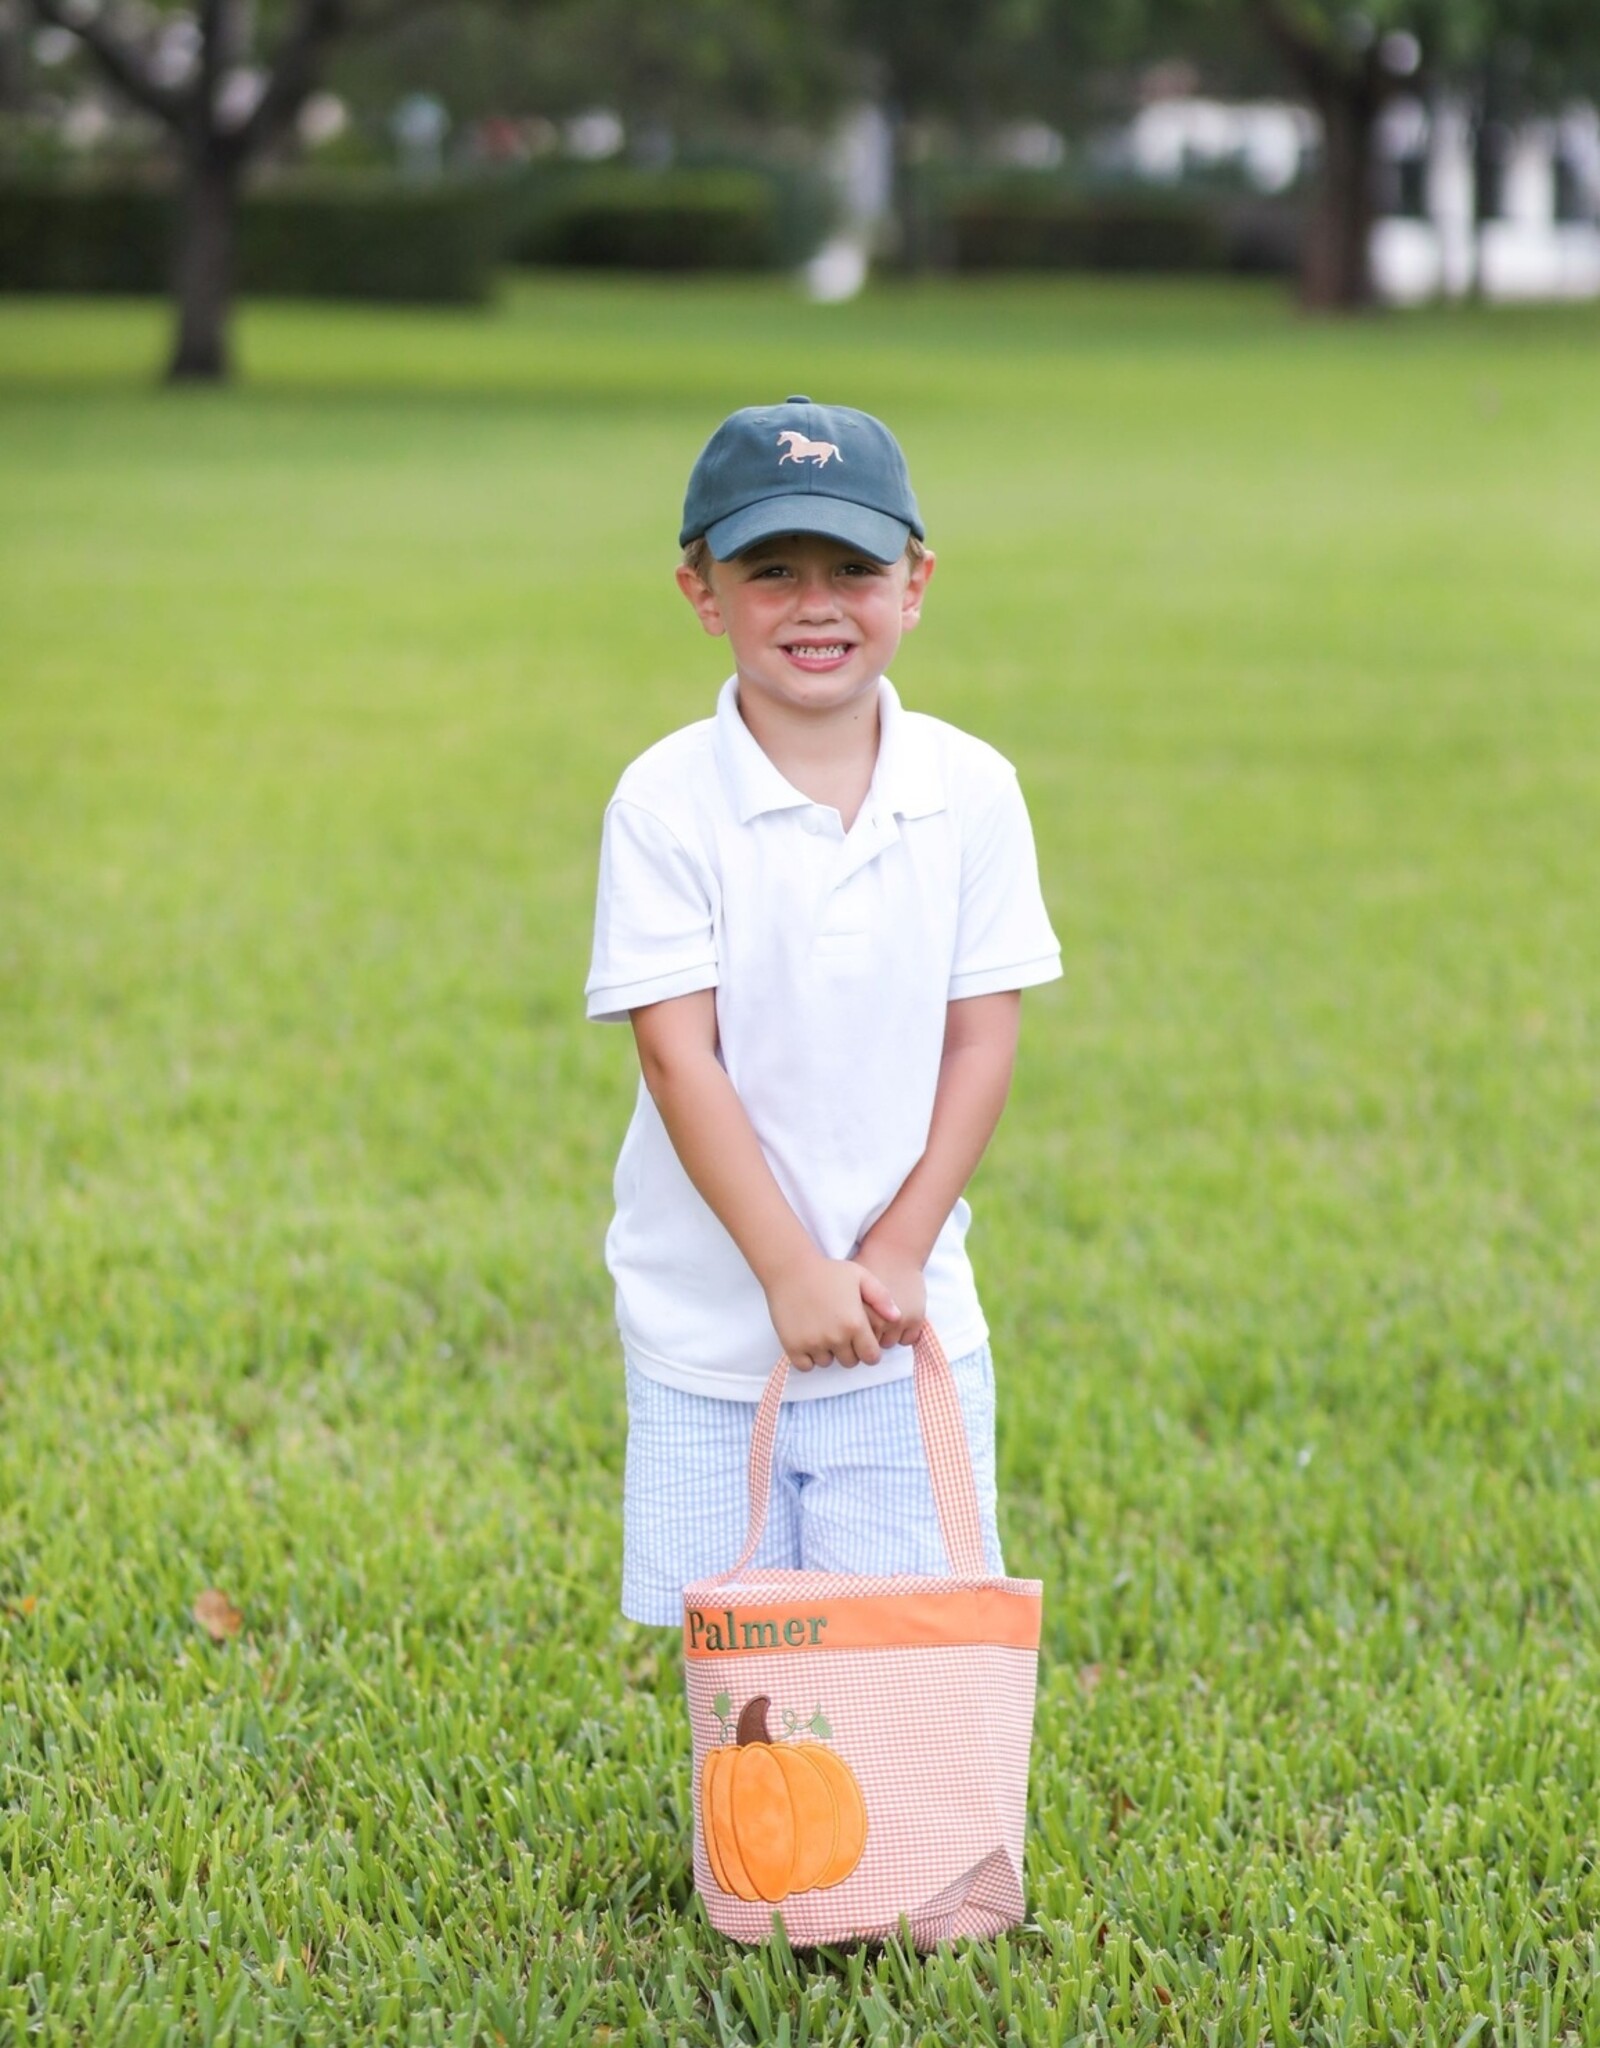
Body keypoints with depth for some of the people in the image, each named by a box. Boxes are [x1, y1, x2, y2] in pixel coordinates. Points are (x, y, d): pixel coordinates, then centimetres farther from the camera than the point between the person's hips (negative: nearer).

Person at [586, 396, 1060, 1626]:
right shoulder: (667, 801, -9)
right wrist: (791, 1271, -16)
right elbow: (677, 1053, -12)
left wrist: (896, 1255, -9)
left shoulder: (970, 791, -2)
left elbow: (982, 1041, -1)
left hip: (913, 1317, 1)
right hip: (708, 1321, -1)